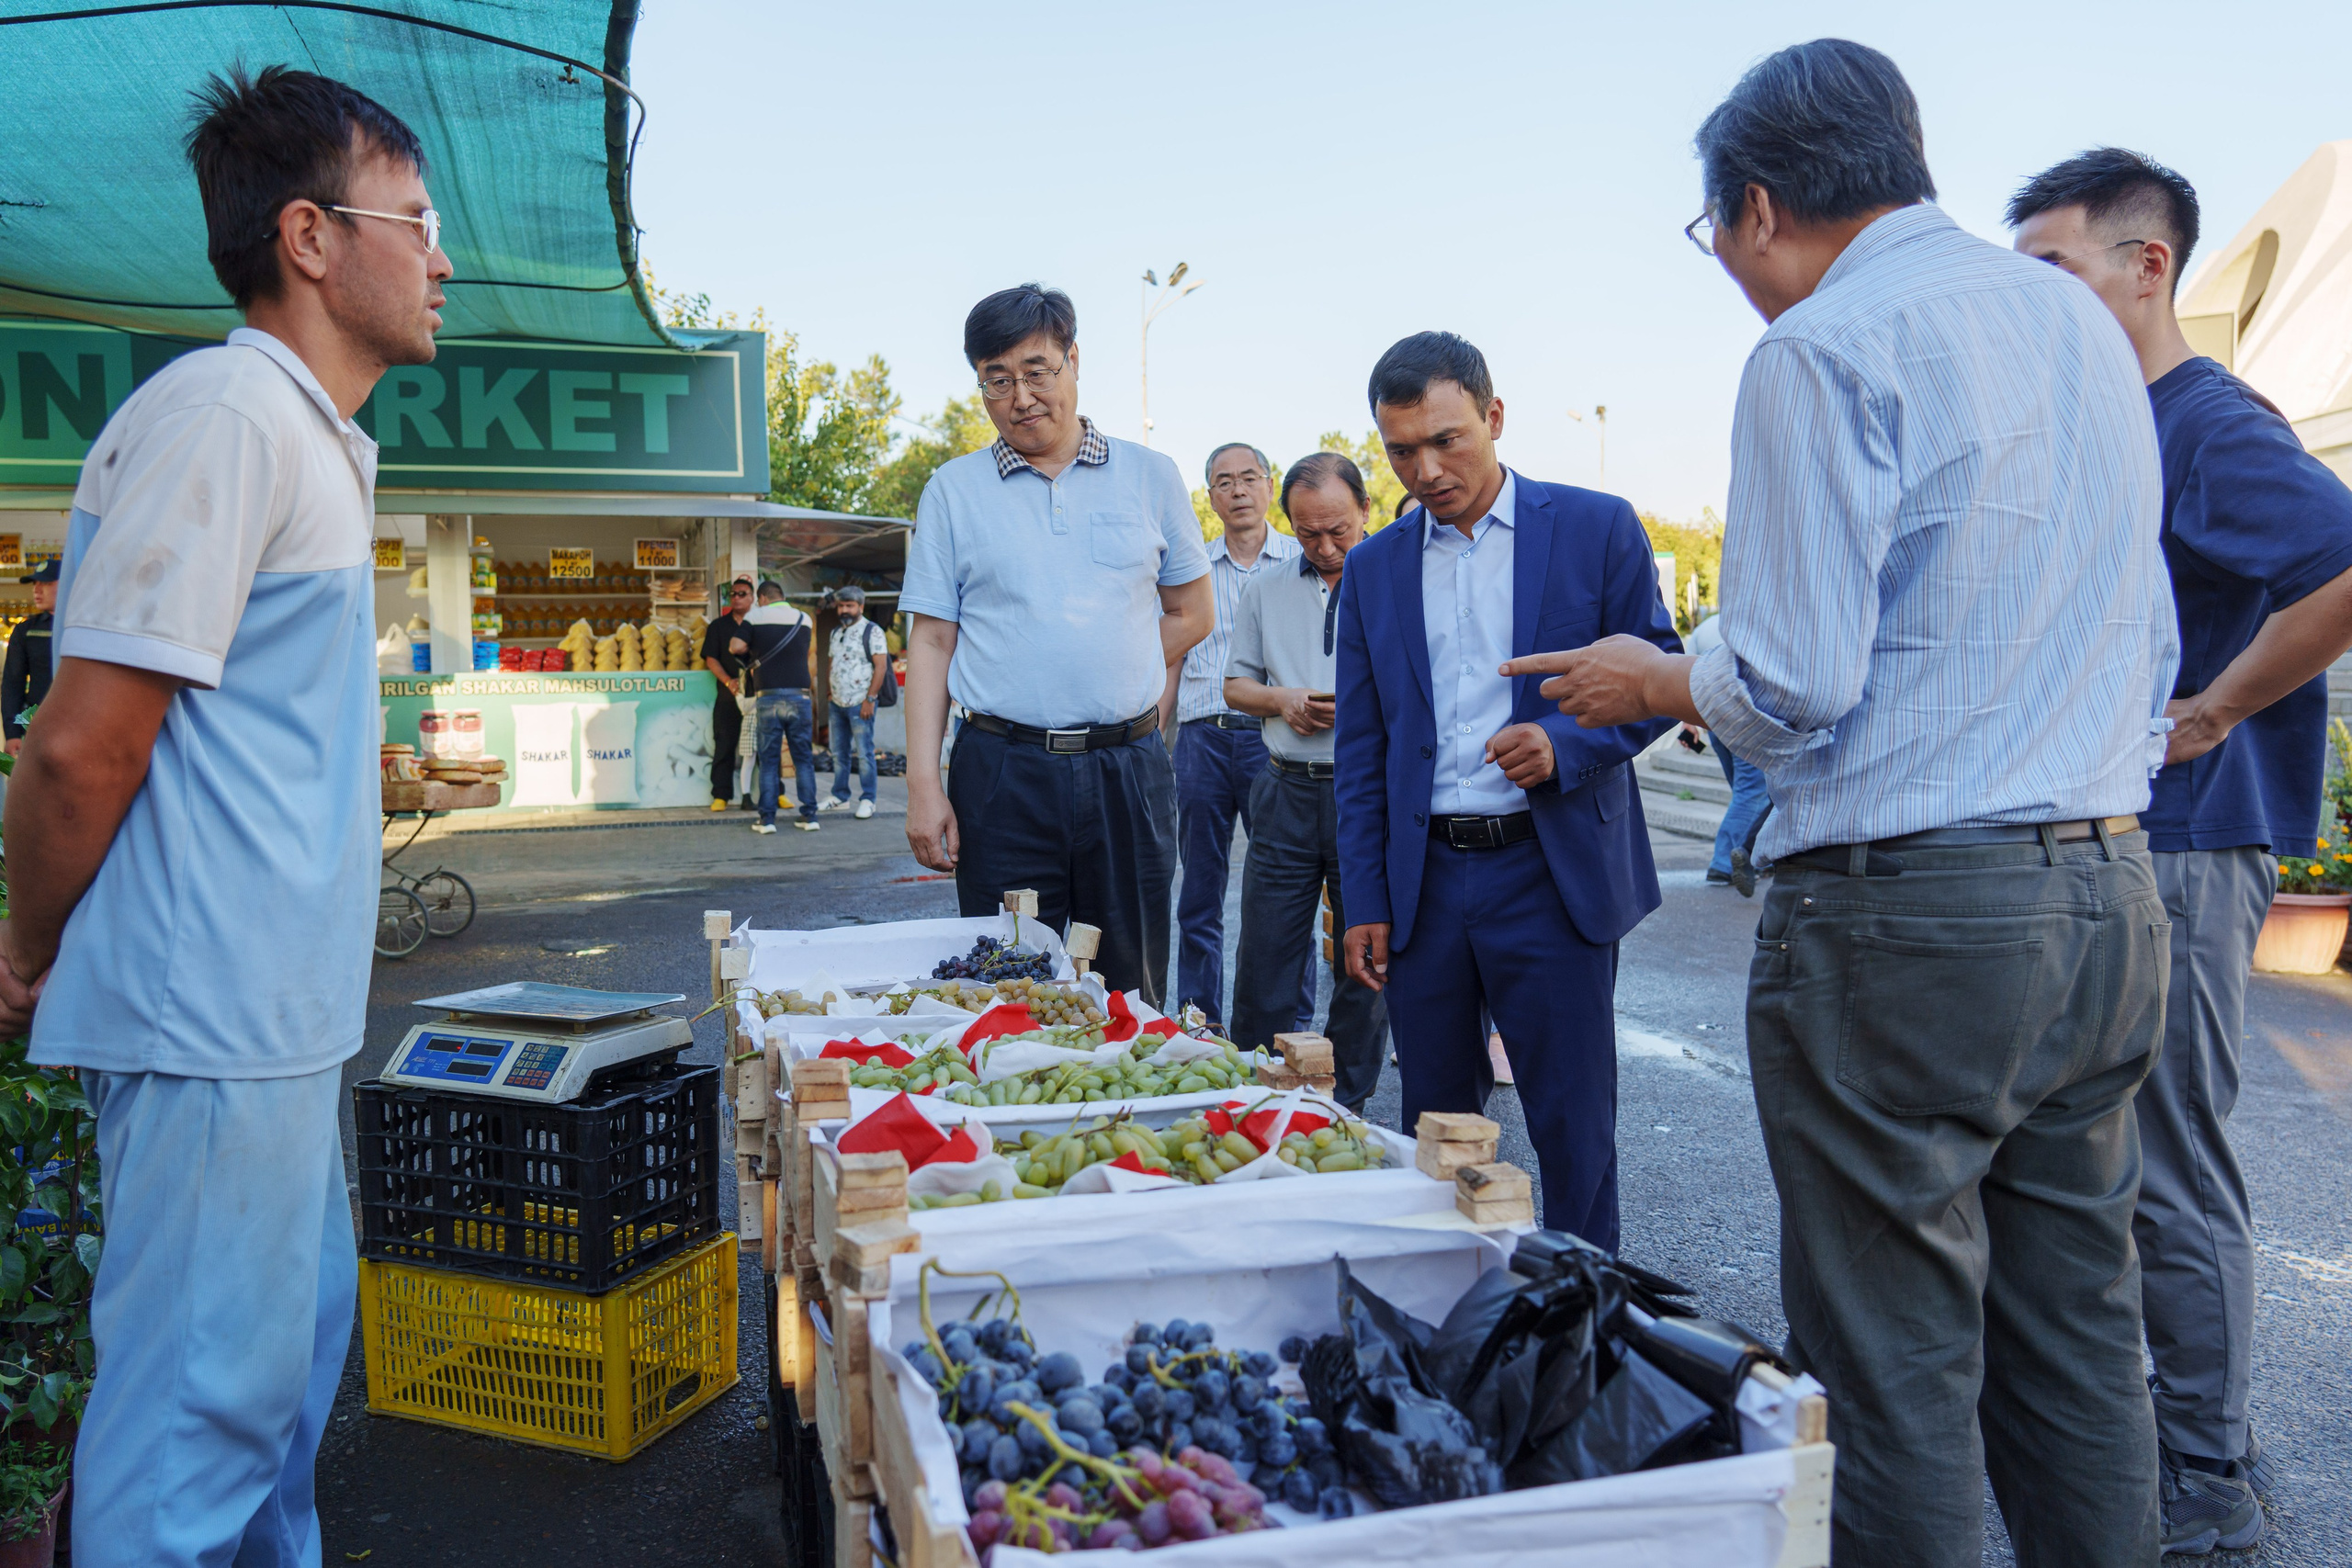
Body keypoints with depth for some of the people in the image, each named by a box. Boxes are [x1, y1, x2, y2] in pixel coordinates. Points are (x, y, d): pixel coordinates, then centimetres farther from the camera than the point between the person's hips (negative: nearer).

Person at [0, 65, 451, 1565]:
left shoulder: (309, 436, 15)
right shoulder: (223, 412, -16)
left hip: (277, 1007, 10)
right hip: (217, 1009, -10)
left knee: (296, 1336, 21)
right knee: (207, 1385, 3)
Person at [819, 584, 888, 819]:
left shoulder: (872, 632, -7)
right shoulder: (836, 632, 16)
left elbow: (881, 666, -13)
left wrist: (870, 699, -17)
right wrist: (829, 694, 16)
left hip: (859, 704, -7)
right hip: (837, 703, 7)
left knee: (864, 754, -4)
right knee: (838, 753, 12)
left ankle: (868, 800, 2)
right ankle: (840, 797, 21)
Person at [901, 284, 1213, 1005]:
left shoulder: (1149, 477, 8)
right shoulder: (953, 490, 7)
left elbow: (1191, 614, 15)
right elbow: (931, 642, 3)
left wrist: (1114, 688, 5)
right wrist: (923, 784, -5)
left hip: (1128, 774, 1)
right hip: (1002, 776, 0)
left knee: (1131, 993, 7)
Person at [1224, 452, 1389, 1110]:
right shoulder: (1266, 592, 14)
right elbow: (1236, 685, 18)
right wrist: (1281, 700, -3)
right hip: (1286, 792, 3)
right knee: (1263, 957, 4)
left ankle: (1348, 1103, 20)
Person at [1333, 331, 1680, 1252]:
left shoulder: (1597, 529, 1)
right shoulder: (1373, 569, 10)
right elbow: (1360, 754, 11)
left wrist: (1567, 746, -17)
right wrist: (1364, 905, 5)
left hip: (1552, 874, -3)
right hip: (1424, 883, 3)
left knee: (1573, 1135, 2)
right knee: (1433, 1133, 12)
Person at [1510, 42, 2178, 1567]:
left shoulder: (1825, 349, -10)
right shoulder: (2081, 318, 15)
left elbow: (1793, 684, -15)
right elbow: (2150, 643, 19)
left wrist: (1651, 681, 3)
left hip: (1903, 911, -8)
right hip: (2111, 896, 8)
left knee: (1899, 1371, 4)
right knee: (2080, 1340, 17)